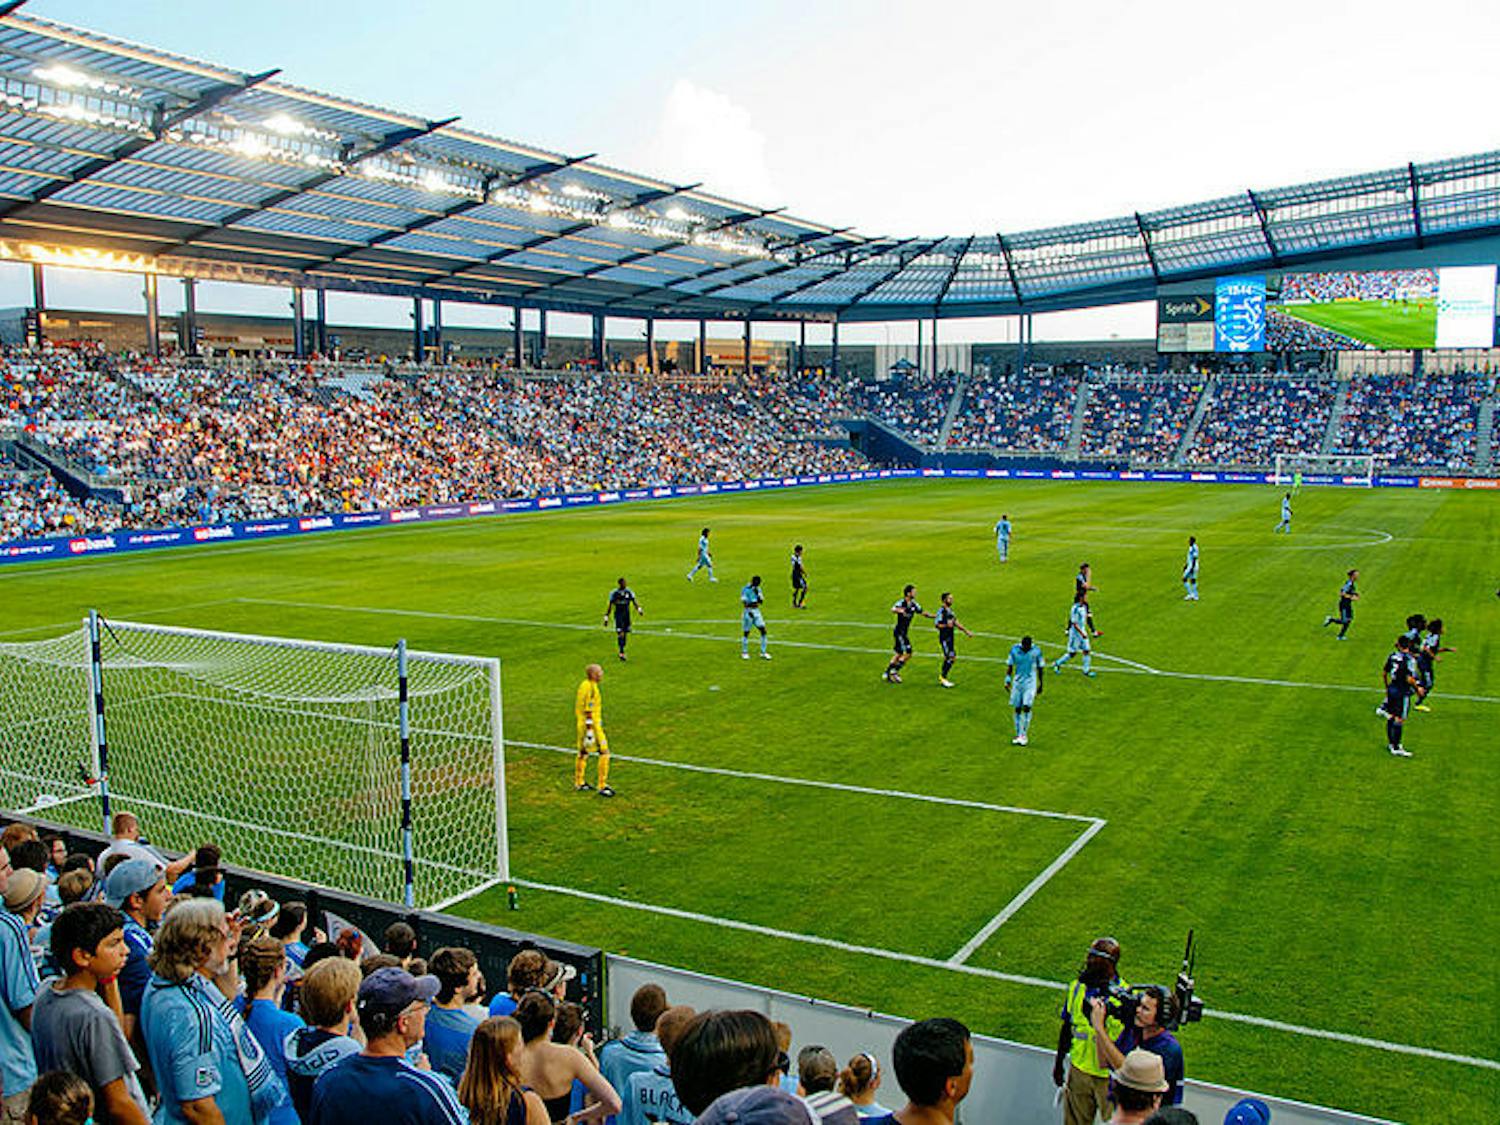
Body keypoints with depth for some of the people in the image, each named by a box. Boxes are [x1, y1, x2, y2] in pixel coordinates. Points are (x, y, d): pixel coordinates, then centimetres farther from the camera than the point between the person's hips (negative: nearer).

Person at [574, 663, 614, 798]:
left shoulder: (584, 685, 9)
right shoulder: (590, 688, -21)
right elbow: (588, 711, -22)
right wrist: (590, 731, -21)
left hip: (582, 724, 10)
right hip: (591, 725, -10)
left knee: (583, 753, 18)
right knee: (604, 753, -6)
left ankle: (579, 783, 30)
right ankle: (603, 786, -4)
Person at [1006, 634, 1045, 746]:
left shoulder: (1036, 650, -7)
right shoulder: (1014, 649, -4)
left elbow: (1040, 668, 3)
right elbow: (1009, 665, 5)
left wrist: (1041, 684, 8)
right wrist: (1007, 679, -5)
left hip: (1030, 682, -2)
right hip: (1017, 682, 2)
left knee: (1026, 707, -14)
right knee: (1017, 709, 3)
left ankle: (1024, 735, -5)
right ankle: (1018, 735, 13)